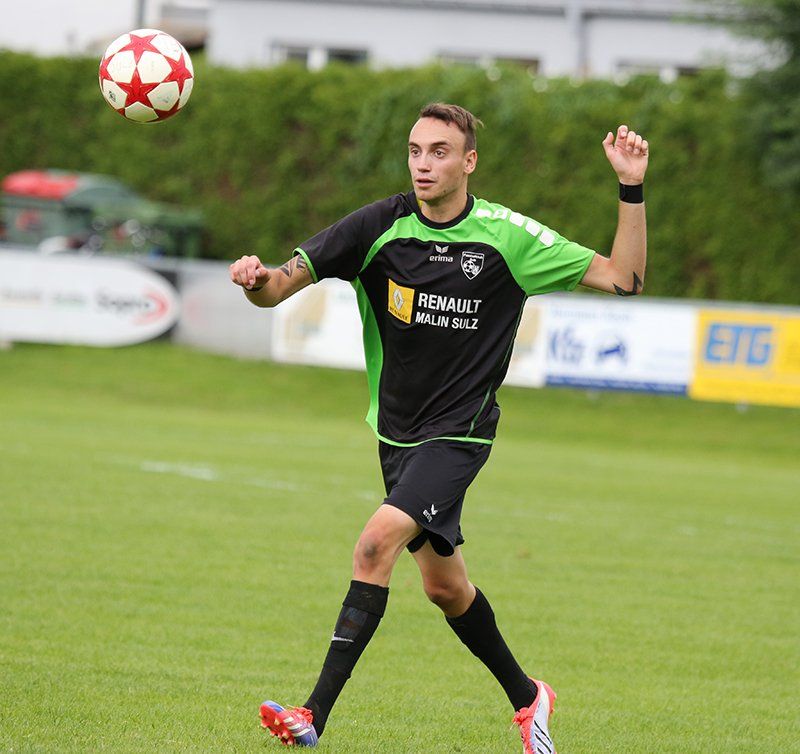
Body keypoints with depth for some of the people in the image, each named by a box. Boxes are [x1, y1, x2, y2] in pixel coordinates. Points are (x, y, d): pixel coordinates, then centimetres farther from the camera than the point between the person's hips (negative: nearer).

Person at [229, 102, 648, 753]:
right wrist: (257, 280, -35)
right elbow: (284, 285, -11)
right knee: (445, 587, 16)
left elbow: (624, 279, -6)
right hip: (397, 431, 5)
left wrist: (633, 191, -17)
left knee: (377, 544, -24)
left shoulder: (507, 237, -11)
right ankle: (527, 698, 40)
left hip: (458, 434, -5)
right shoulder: (381, 225, -8)